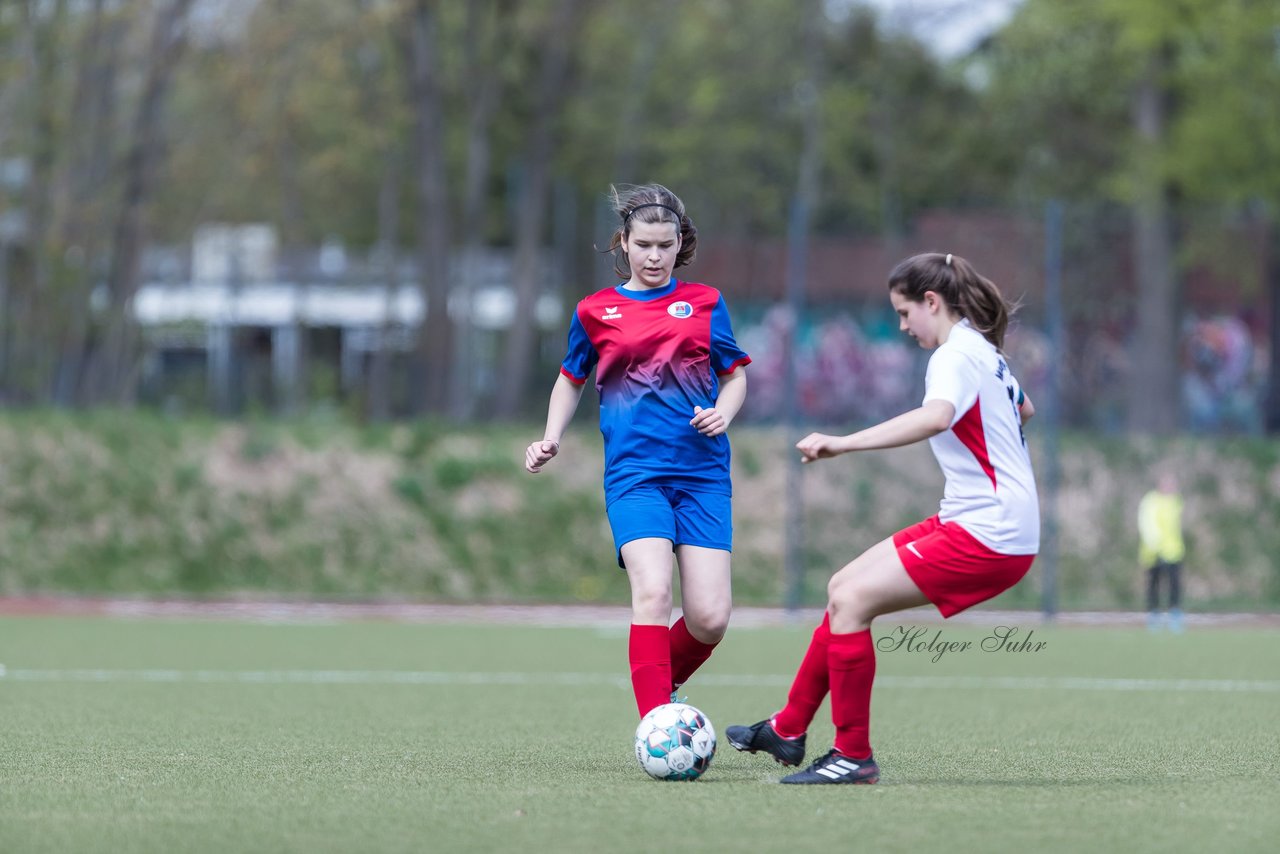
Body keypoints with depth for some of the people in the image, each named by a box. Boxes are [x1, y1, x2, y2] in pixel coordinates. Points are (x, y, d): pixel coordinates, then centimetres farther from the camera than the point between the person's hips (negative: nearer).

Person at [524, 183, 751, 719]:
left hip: (703, 473, 1)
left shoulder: (704, 303, 10)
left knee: (710, 618, -7)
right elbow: (571, 380, 23)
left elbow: (735, 376, 18)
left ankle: (663, 682, 24)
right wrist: (551, 439, 8)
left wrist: (723, 412, -3)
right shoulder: (596, 312, 9)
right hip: (634, 472, -1)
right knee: (653, 592, -24)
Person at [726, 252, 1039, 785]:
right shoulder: (983, 351, 17)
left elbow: (935, 416, -38)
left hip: (990, 536, -10)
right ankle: (788, 731, 18)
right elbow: (1023, 410, 38)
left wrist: (843, 443, -41)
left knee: (851, 599, -16)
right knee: (845, 589, 11)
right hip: (972, 519, 10)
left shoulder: (955, 356, -15)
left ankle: (854, 756, -11)